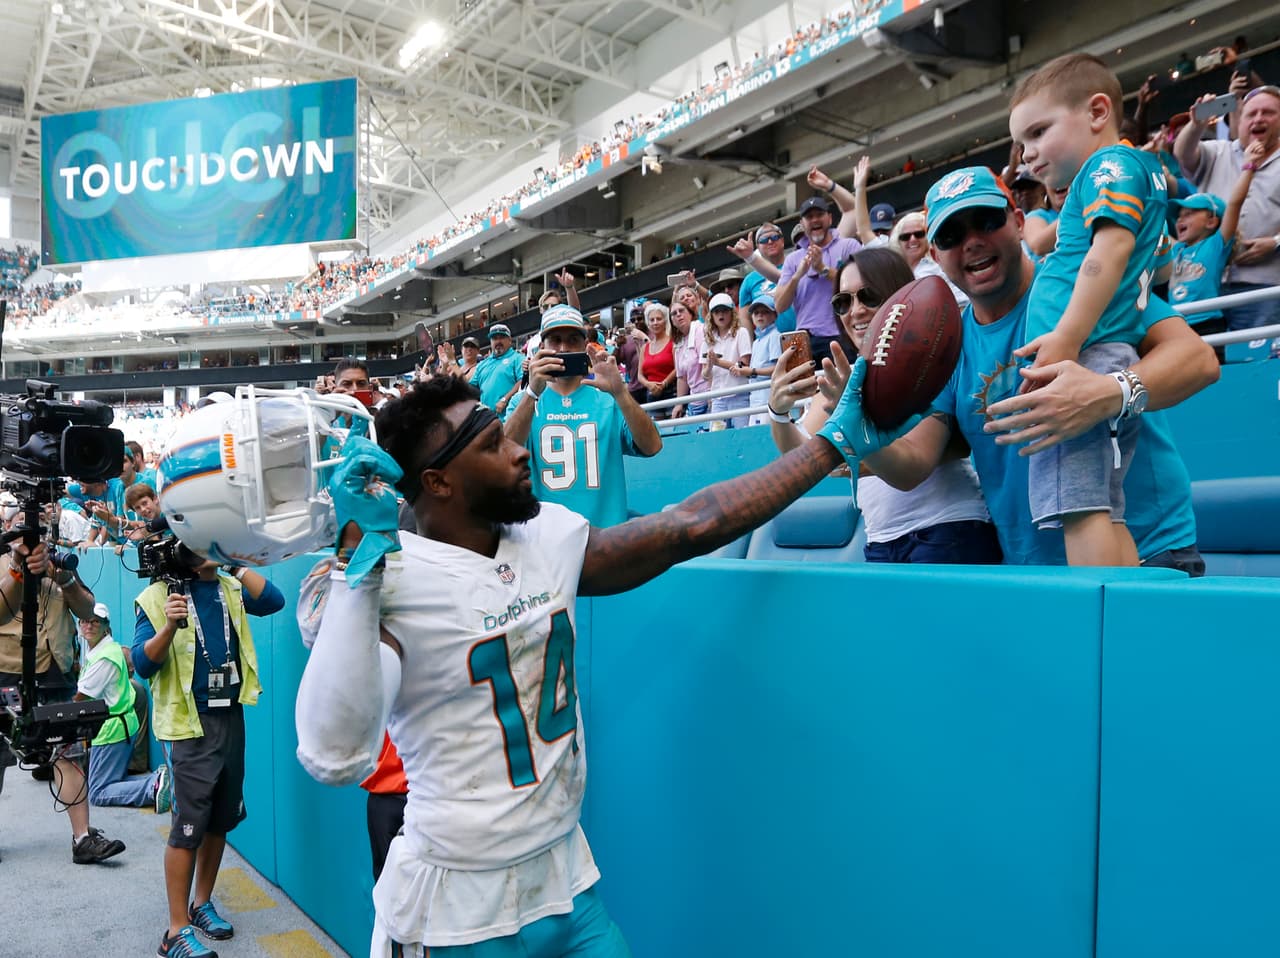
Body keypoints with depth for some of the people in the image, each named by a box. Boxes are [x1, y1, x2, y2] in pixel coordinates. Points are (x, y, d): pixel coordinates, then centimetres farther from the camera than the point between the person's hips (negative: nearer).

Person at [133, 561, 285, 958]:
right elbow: (142, 664, -12)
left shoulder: (229, 589, 6)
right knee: (188, 826, -4)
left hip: (231, 717, 5)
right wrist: (170, 627, -29)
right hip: (189, 724, -5)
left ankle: (201, 904, 31)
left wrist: (237, 565, -11)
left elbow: (274, 601, -9)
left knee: (220, 820, 14)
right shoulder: (158, 596, -7)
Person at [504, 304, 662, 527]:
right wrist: (533, 393, -24)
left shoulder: (608, 399, 5)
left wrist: (619, 392, -23)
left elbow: (651, 447, -9)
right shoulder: (526, 401, 6)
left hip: (606, 530, 0)